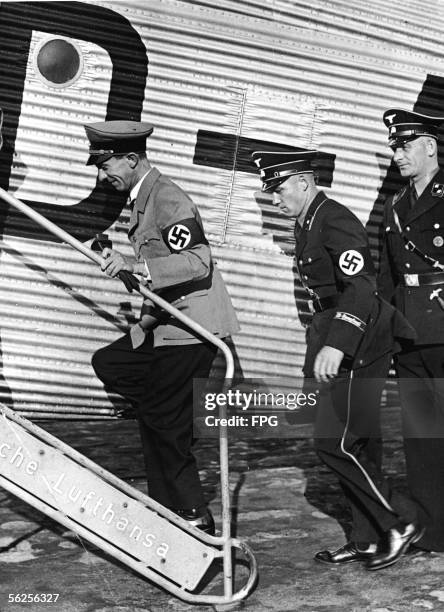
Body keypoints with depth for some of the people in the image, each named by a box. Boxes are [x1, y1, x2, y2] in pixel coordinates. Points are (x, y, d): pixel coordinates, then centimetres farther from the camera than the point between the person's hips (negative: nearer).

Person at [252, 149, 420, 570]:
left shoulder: (335, 221, -15)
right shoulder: (307, 224, 14)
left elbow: (361, 285, -27)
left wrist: (335, 345, -37)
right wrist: (319, 351, 21)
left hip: (357, 348, -10)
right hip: (337, 345, 10)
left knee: (335, 442, -9)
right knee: (356, 445, 12)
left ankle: (398, 524, 4)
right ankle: (368, 540, 20)